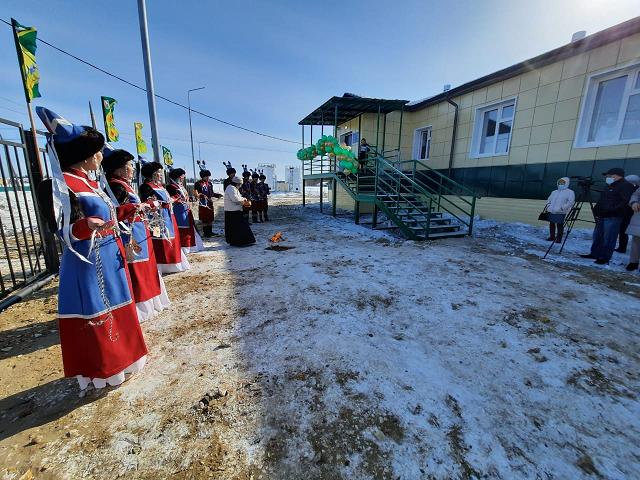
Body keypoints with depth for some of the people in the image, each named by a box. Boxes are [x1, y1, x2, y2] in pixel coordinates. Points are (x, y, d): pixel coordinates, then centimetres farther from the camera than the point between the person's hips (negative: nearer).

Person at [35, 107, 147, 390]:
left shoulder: (90, 182, 10)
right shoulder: (62, 184, -15)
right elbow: (64, 230, -20)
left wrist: (131, 209, 21)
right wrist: (85, 227, -39)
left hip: (110, 257, 9)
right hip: (88, 262, -9)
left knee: (115, 308, 19)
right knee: (96, 314, 3)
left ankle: (118, 356, 37)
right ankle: (102, 370, 20)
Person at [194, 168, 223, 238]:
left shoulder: (210, 183, 12)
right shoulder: (198, 183, -5)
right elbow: (196, 193, -11)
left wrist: (218, 195, 1)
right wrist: (202, 195, -28)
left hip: (210, 203, 6)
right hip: (202, 203, -5)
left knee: (210, 219, 10)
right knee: (204, 219, 0)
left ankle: (210, 232, 22)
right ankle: (205, 233, 10)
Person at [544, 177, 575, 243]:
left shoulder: (570, 192, 1)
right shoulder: (554, 192, 20)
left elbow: (571, 202, -9)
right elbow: (549, 200, 27)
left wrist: (562, 208, -19)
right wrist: (548, 206, 9)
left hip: (561, 213, -6)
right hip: (551, 212, 6)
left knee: (560, 225, -4)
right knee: (551, 224, 10)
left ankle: (559, 238, 3)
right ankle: (552, 237, 21)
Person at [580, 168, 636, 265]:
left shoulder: (625, 186, -7)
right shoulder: (609, 187, 20)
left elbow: (626, 201, -18)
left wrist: (612, 210, -23)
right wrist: (596, 210, 13)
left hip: (613, 218, -9)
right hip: (602, 217, 9)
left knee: (608, 239, -5)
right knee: (597, 236, 13)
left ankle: (605, 258, 1)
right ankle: (594, 253, 22)